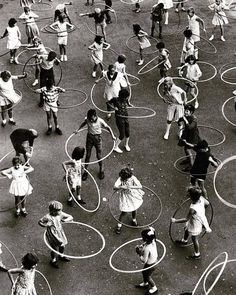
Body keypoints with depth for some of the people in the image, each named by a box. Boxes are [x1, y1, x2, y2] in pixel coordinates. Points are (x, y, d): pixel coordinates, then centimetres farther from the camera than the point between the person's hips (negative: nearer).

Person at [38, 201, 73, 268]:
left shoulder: (60, 214, -12)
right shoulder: (48, 217, -25)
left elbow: (71, 217, -6)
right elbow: (40, 222, -12)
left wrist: (65, 220, -24)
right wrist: (46, 224, -27)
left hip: (60, 233, 6)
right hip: (52, 235, -6)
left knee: (62, 246, 22)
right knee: (55, 248, 4)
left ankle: (61, 256, 53)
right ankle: (53, 260, 32)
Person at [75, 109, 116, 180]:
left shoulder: (100, 121, -24)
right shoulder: (87, 119, -16)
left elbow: (108, 128, -10)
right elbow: (84, 123, 9)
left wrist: (112, 136, -19)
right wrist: (78, 130, 6)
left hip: (97, 138, -2)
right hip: (89, 137, 2)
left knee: (99, 156, 8)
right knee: (87, 155, 9)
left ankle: (101, 170, 33)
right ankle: (85, 171, 24)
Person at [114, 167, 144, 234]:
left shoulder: (133, 178, -24)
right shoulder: (120, 179, -26)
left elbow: (140, 186, -28)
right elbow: (114, 187, -36)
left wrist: (131, 187, -42)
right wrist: (121, 187, -54)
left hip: (133, 195, 2)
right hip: (125, 196, -2)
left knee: (134, 209, 17)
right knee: (124, 212, 1)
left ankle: (134, 219, 52)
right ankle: (119, 224, 27)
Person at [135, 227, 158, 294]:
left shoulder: (147, 248, -40)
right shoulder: (152, 241, -17)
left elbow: (144, 260, -31)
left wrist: (139, 253, -23)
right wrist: (141, 246, -13)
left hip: (150, 264, -8)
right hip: (154, 260, 8)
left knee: (147, 276, 21)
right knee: (144, 272, 31)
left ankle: (154, 288, 44)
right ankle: (145, 283, 58)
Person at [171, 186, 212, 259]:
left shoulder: (193, 209, -45)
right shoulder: (201, 198, -26)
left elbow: (186, 219, -31)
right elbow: (207, 203, -4)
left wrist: (175, 221, -18)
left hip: (195, 227, -8)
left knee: (195, 240, 20)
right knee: (186, 229, 35)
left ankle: (197, 254, 47)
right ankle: (184, 241, 66)